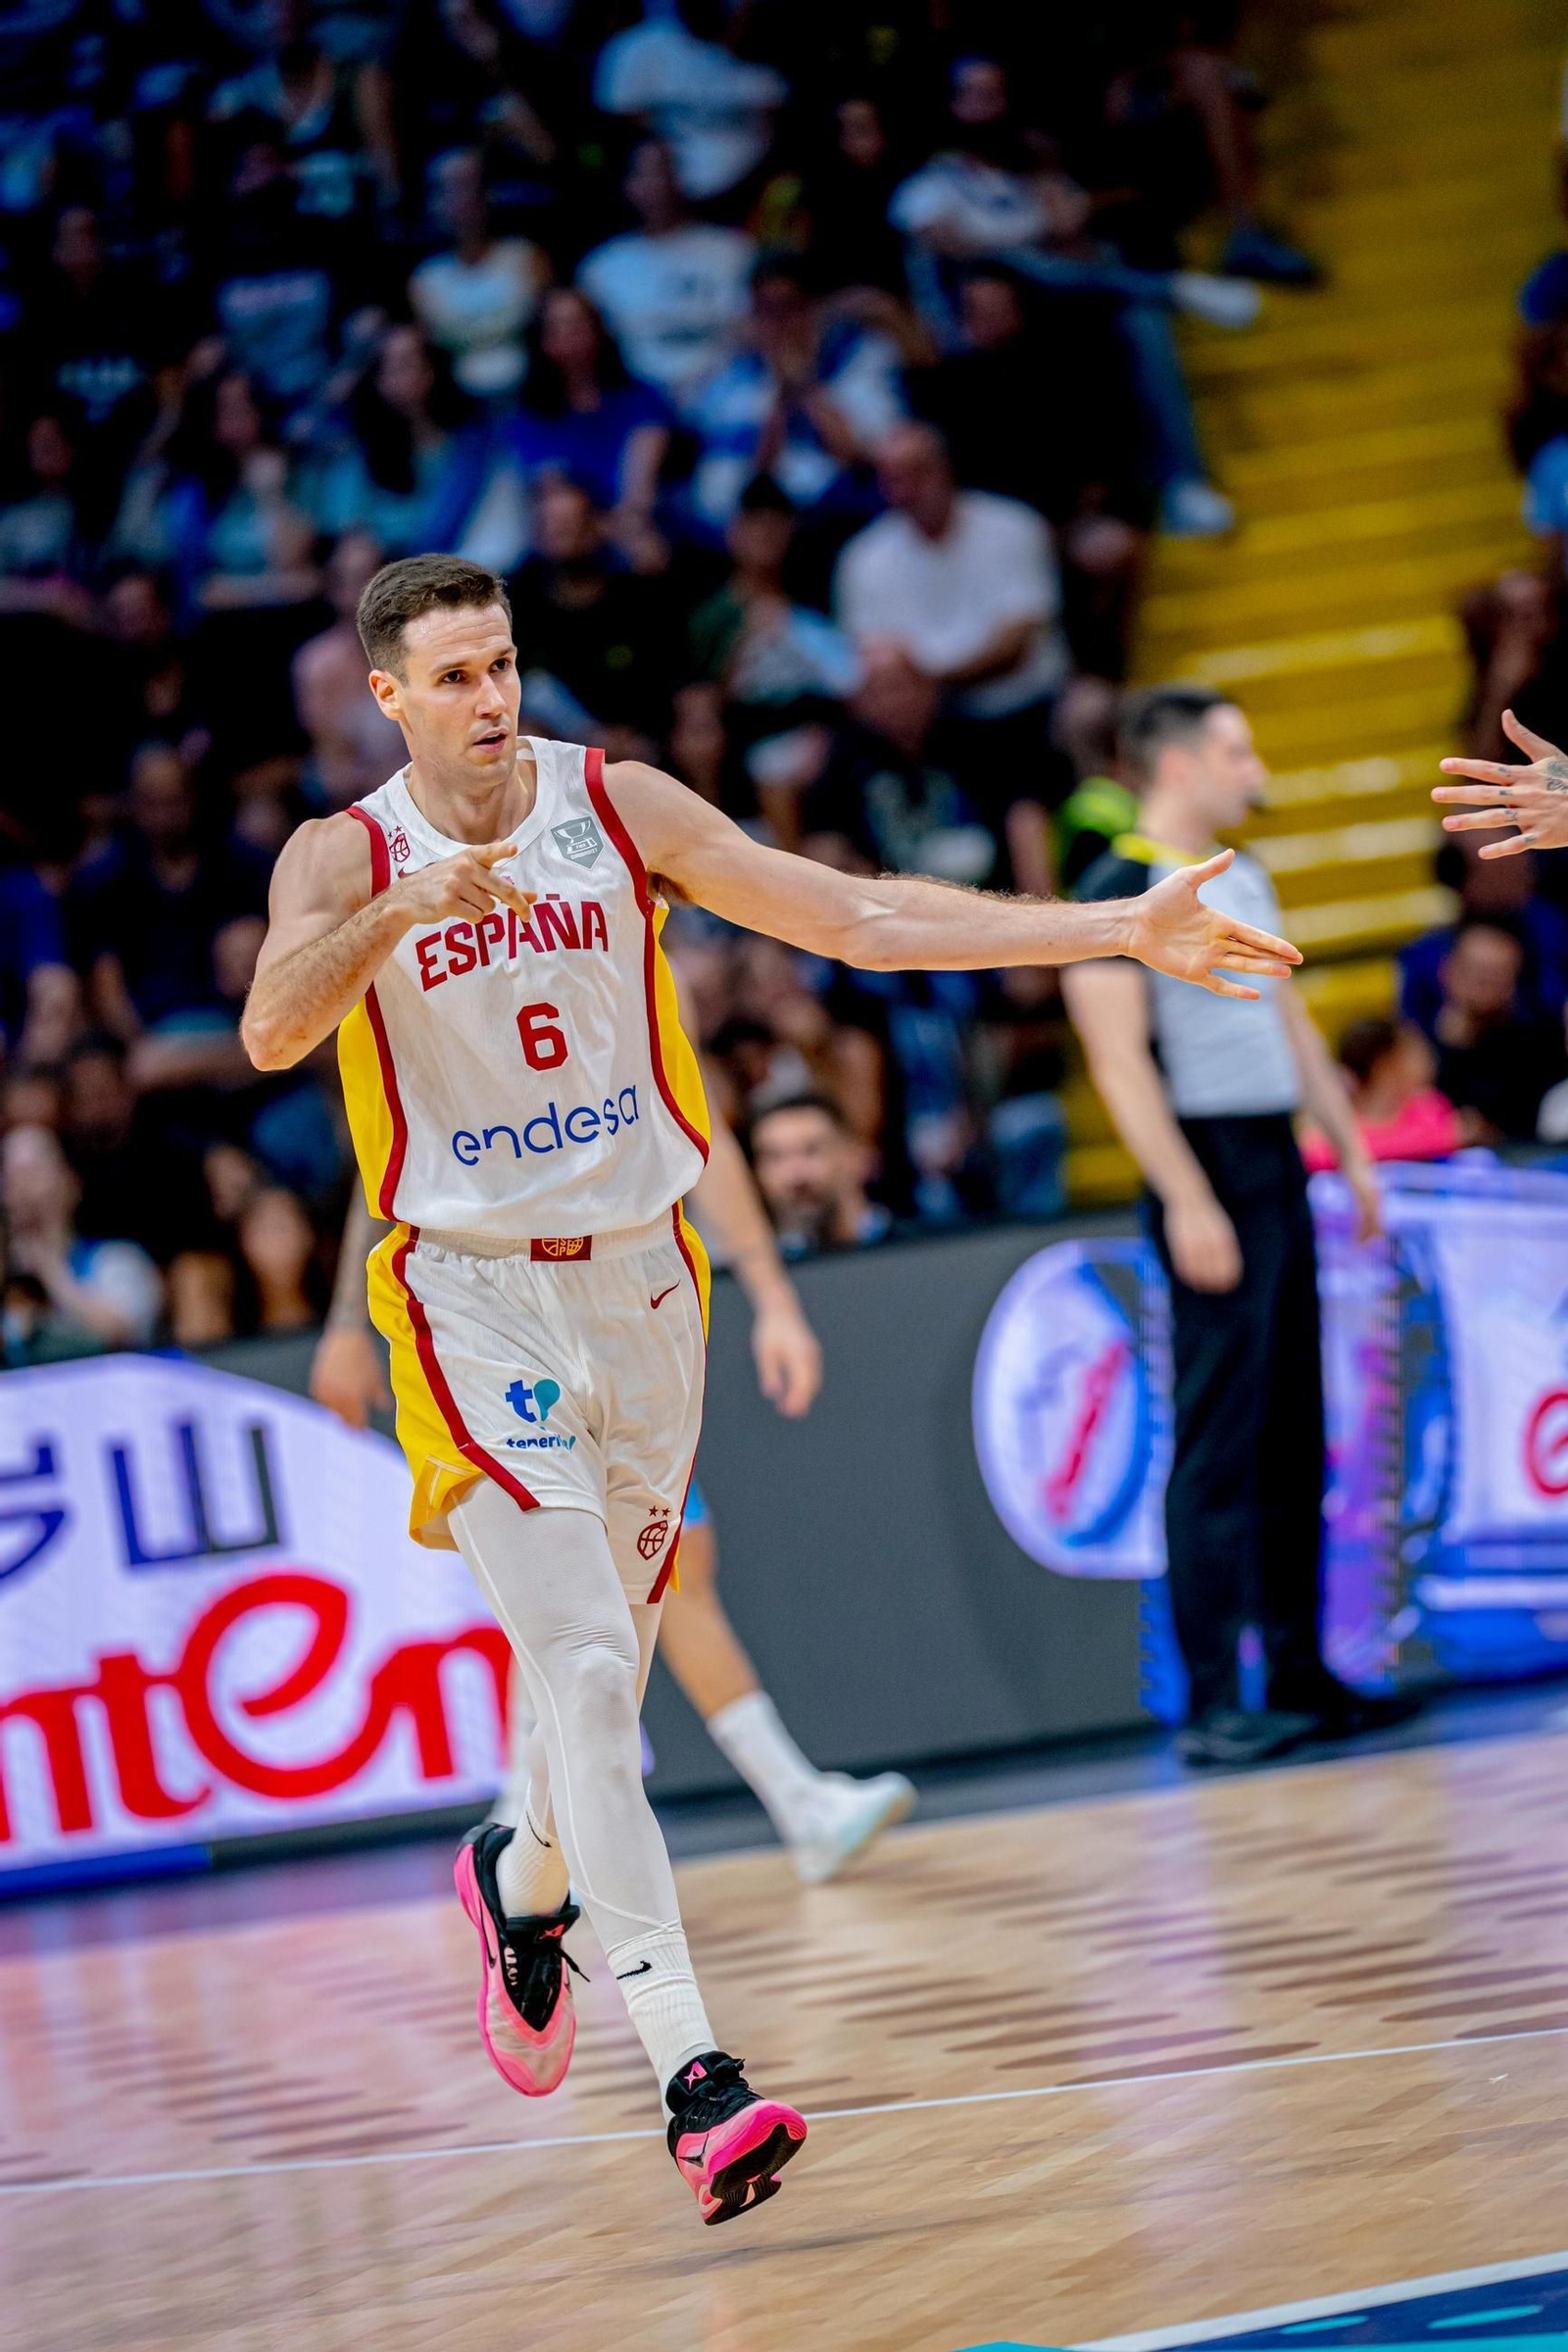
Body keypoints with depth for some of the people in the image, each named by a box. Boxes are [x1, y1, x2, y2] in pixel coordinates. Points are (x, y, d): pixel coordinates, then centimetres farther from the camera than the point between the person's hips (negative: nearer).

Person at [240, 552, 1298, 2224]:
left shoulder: (619, 808, -1)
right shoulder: (345, 858, -7)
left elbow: (861, 919, -1)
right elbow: (271, 1034, -26)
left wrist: (1123, 933, -7)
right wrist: (397, 912, -44)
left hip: (638, 1275, 4)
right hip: (477, 1302, -4)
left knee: (610, 1660, 16)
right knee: (585, 1677, -15)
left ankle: (526, 1882, 48)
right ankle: (691, 2075, -19)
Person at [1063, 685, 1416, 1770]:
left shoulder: (1244, 878, 16)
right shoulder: (1120, 889, -10)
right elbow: (1120, 1061, -16)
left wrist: (1352, 1150, 18)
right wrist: (1187, 1201, -22)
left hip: (1279, 1160, 8)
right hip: (1207, 1163, -8)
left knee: (1296, 1428, 11)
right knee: (1218, 1440, -9)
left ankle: (1299, 1670, 18)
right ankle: (1212, 1703, -9)